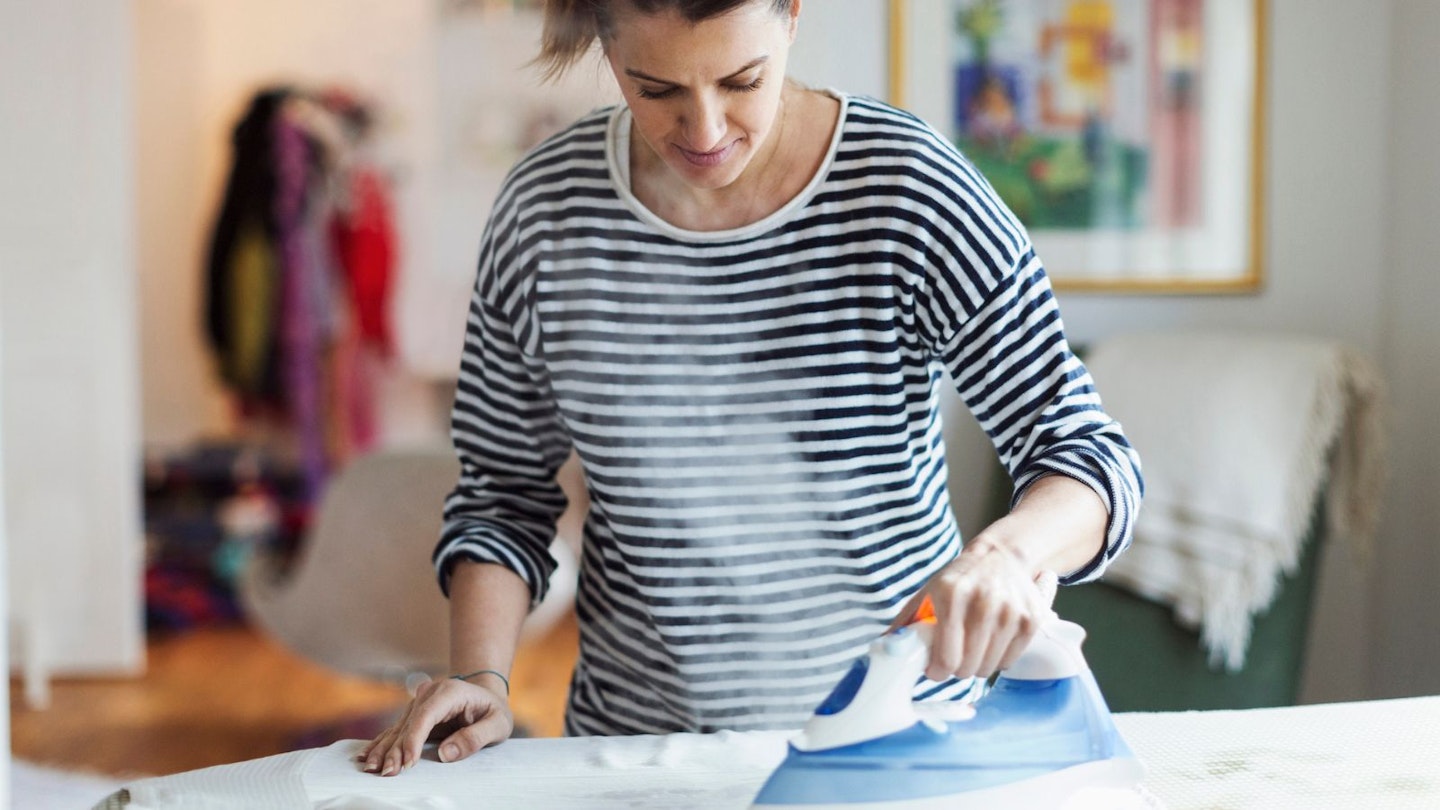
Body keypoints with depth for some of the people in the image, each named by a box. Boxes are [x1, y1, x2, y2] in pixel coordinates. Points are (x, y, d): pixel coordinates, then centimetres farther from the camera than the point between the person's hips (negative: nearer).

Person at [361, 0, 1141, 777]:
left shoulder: (910, 192, -14)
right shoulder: (544, 209, -6)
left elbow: (1088, 452, -12)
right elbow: (503, 492, 4)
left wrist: (1008, 550, -33)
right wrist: (481, 677, -11)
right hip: (636, 742, 1)